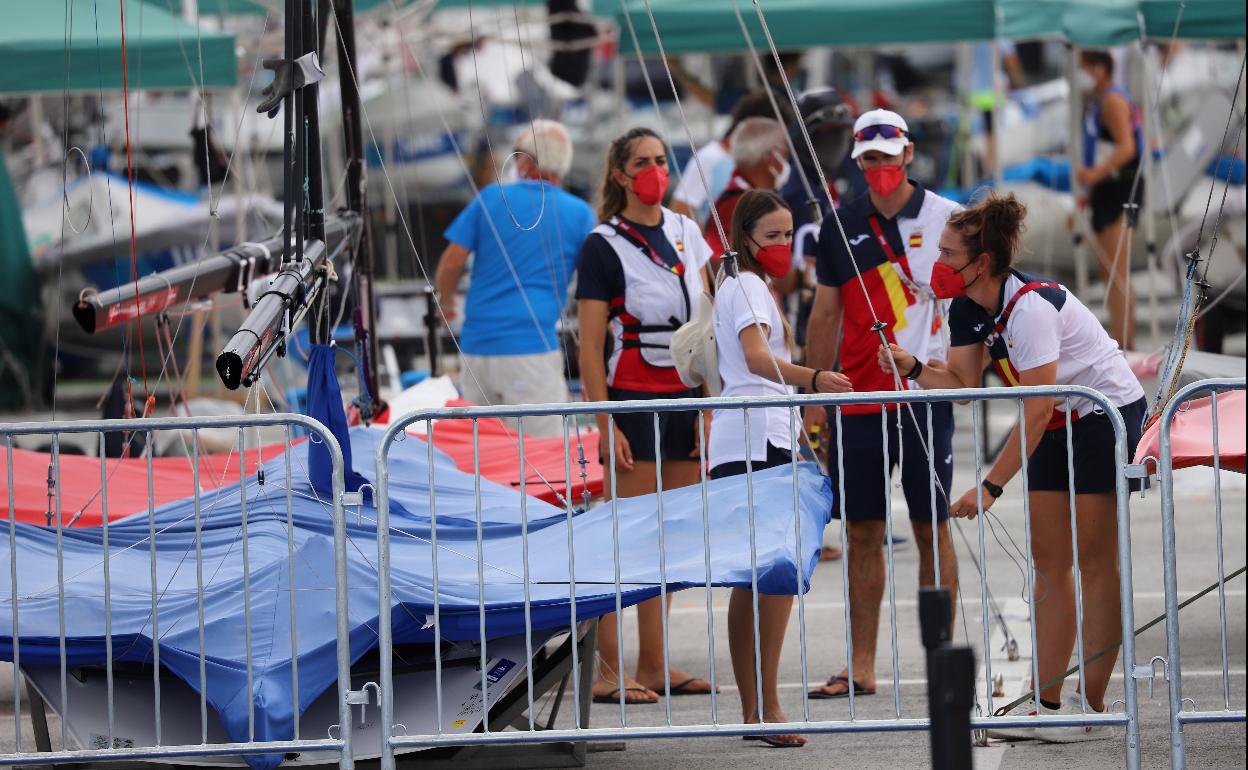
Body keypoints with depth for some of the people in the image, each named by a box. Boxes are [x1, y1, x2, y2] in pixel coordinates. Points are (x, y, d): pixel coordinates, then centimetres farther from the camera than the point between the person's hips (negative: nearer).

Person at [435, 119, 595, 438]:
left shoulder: (491, 198, 6)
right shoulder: (579, 214, 2)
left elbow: (451, 262, 3)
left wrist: (445, 303, 23)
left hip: (475, 346, 3)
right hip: (532, 348, -3)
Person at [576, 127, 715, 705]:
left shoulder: (686, 233, 11)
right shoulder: (604, 246, -6)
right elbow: (590, 347, -9)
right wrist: (605, 425, -15)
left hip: (686, 400, 6)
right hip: (633, 401, -6)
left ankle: (653, 666, 12)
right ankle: (608, 671, -5)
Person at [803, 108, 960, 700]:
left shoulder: (946, 218, 0)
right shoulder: (840, 226, 10)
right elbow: (826, 316, 14)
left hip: (925, 396, -3)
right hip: (857, 400, 3)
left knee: (932, 528, 0)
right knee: (861, 533, 6)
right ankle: (861, 667, 12)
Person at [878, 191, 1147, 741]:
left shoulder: (1030, 306, -29)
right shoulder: (968, 309, -2)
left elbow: (1036, 410, -31)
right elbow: (963, 383, 0)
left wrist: (990, 486, -31)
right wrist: (913, 368, -18)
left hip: (1107, 414, -9)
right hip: (1059, 425, 9)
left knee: (1094, 563, -8)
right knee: (1048, 558, 6)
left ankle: (1093, 708, -5)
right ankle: (1048, 701, 8)